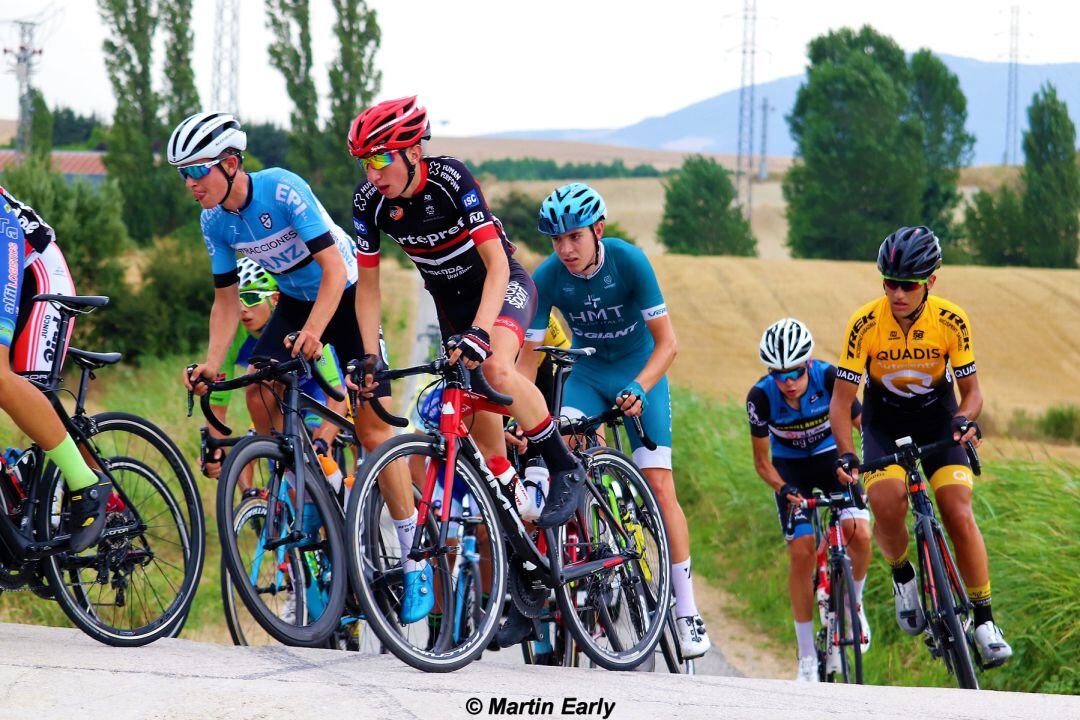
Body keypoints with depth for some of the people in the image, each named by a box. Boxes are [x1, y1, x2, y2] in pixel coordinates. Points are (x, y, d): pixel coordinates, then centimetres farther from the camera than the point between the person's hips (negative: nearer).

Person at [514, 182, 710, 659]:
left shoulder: (629, 262, -25)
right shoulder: (548, 278, -19)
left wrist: (637, 390, -39)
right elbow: (527, 355, -15)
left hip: (640, 371, -2)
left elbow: (667, 342, -23)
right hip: (588, 371, 2)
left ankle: (687, 610, -5)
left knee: (659, 484, -11)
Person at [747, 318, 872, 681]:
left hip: (832, 457, 0)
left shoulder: (829, 378, -27)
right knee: (801, 552, -13)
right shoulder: (761, 396, -26)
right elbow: (762, 460, -15)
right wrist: (783, 490, -33)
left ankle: (853, 604, 7)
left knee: (859, 533, -24)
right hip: (790, 467, 0)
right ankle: (807, 658, -3)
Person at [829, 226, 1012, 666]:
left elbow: (970, 388, -8)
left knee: (959, 514, -16)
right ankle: (902, 574, 4)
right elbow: (841, 400, -17)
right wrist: (845, 453, -31)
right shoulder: (865, 324, -21)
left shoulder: (952, 321, -19)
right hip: (884, 423, 0)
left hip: (937, 419, 0)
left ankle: (984, 619, -4)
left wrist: (965, 419, -30)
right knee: (886, 505, -27)